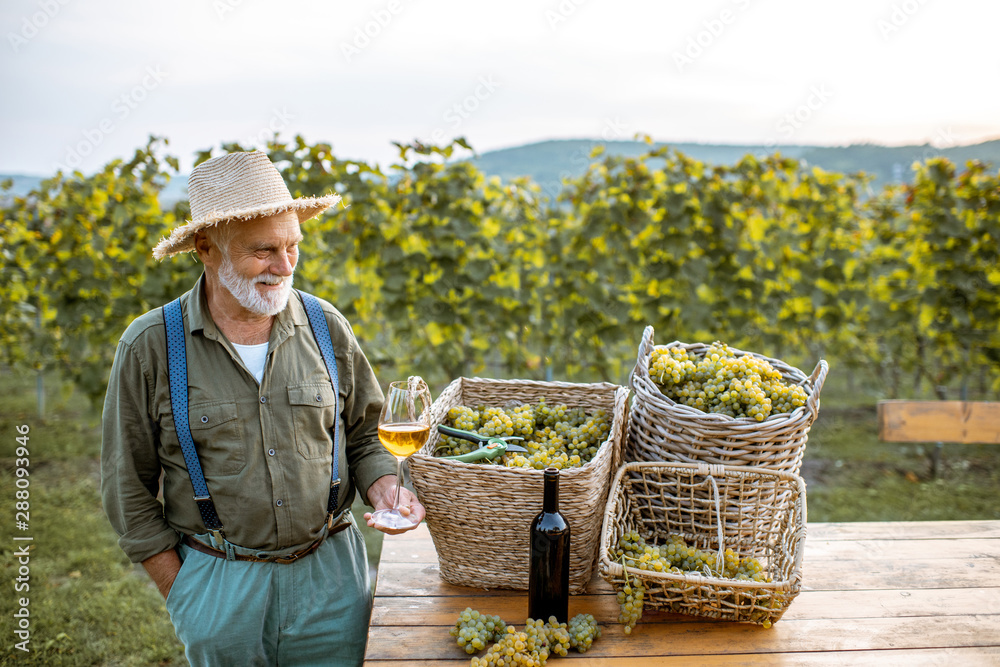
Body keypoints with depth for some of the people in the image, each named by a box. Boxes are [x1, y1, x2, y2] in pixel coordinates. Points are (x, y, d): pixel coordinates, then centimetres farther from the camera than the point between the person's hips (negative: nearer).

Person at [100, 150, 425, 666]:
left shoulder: (324, 326, -3)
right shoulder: (150, 348, -9)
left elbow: (365, 435, 8)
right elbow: (128, 488, -1)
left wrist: (383, 488, -11)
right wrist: (183, 594, -2)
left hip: (332, 571, 2)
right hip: (220, 584, -1)